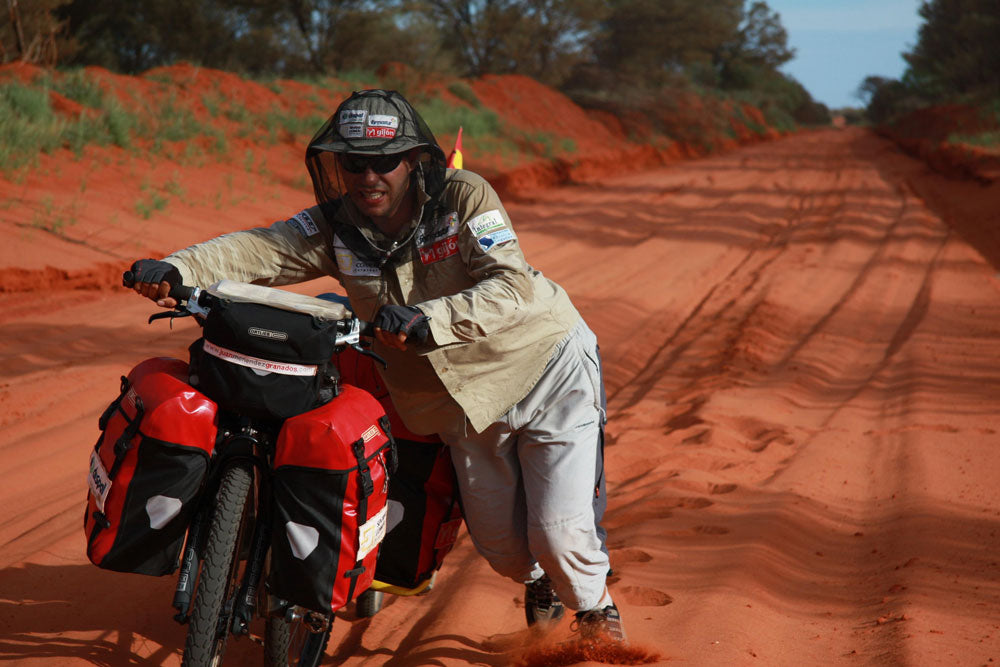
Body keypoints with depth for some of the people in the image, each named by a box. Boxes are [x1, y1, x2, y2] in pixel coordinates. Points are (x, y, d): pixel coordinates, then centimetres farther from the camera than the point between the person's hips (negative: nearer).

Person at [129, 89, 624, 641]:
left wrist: (427, 319, -46)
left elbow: (512, 288, -31)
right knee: (498, 540, 10)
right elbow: (258, 250, -19)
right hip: (467, 401, 5)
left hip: (549, 368, -4)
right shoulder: (335, 225, -8)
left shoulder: (463, 196, -20)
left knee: (559, 528, -11)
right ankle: (538, 581, 48)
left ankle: (595, 608, 23)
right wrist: (173, 270, -36)